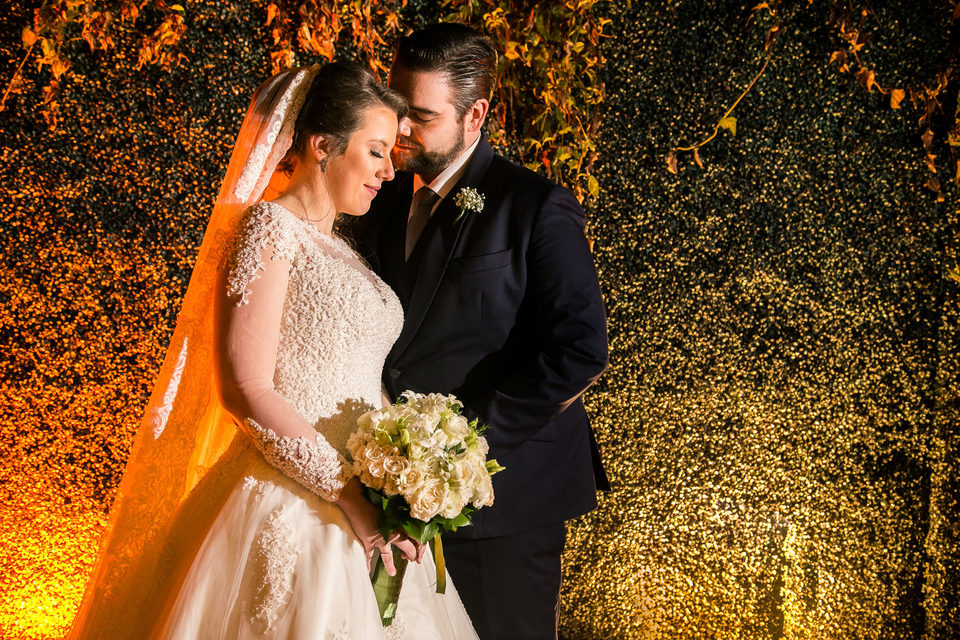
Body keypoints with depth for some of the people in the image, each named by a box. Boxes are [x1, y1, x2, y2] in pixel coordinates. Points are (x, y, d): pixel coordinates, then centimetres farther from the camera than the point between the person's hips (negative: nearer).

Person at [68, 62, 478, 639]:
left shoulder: (338, 249, 15)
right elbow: (246, 390, -18)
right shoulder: (267, 230, -10)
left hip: (366, 514, 8)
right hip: (297, 514, -8)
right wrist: (348, 491, -19)